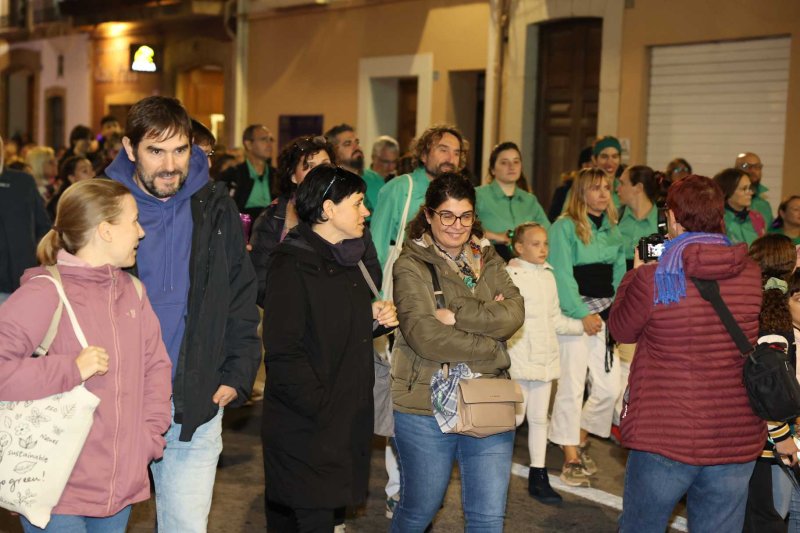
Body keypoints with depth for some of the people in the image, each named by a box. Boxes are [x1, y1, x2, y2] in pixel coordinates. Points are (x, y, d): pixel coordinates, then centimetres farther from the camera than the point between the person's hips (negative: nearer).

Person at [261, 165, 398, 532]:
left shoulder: (352, 260, 13)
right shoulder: (292, 264, -13)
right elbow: (283, 351, -19)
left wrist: (378, 318, 4)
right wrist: (321, 406, -21)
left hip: (347, 417, 7)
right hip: (305, 425, -7)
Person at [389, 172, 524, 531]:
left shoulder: (487, 258, 10)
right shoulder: (411, 265, -5)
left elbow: (513, 314, -6)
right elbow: (424, 335, -18)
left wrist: (458, 315, -19)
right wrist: (493, 350, -12)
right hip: (426, 408, -4)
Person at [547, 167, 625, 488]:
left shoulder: (612, 230, 15)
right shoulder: (565, 227, -6)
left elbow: (619, 274, 14)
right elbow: (562, 276, -12)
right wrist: (583, 314, -15)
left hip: (606, 312, 6)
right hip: (575, 312, -6)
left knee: (610, 387, 3)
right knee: (572, 385, -3)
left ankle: (580, 439, 27)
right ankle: (570, 458, 8)